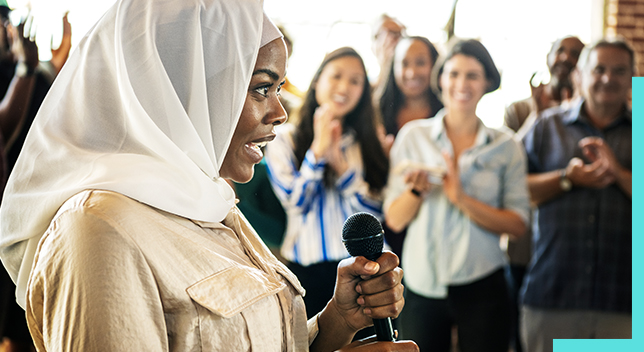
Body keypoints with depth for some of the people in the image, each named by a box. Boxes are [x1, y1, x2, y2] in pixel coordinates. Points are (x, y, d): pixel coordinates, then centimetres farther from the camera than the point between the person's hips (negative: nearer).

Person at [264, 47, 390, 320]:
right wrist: (318, 150, -13)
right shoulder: (283, 139, 1)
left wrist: (339, 163, -11)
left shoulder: (365, 142, 10)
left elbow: (375, 211, 0)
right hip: (307, 269, -2)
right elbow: (295, 202, -8)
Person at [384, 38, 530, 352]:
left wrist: (461, 198, -16)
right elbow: (394, 220, 1)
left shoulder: (505, 146, 3)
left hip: (482, 287, 0)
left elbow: (517, 225, -4)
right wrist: (416, 189, -18)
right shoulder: (413, 135, 3)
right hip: (421, 287, 0)